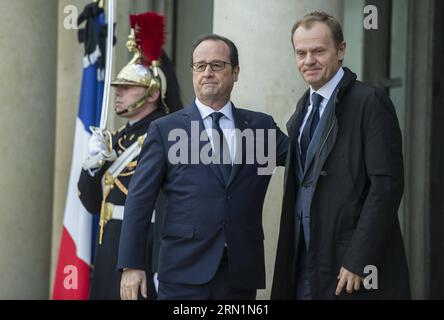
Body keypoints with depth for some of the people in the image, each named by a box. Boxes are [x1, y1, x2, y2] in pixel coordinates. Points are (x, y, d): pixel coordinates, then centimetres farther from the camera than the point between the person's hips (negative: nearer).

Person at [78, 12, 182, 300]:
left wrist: (162, 270, -24)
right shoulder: (119, 139, 13)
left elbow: (168, 210, -19)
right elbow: (93, 203, 15)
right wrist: (93, 163, -3)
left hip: (143, 256, -8)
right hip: (109, 254, 8)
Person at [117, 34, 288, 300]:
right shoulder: (165, 129, 4)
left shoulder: (261, 127, 11)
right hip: (185, 271, -2)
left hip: (242, 271, 2)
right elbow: (140, 200, 1)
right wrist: (131, 265, -5)